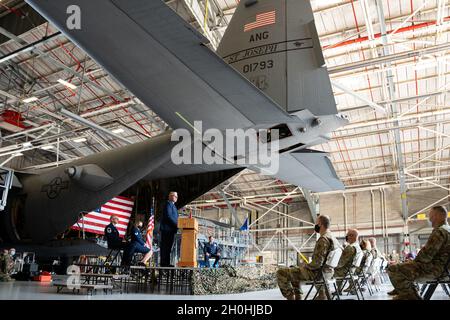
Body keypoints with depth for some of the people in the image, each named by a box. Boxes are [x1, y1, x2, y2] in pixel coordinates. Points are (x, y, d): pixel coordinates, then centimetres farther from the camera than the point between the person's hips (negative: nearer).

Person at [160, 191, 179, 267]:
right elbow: (168, 216, -17)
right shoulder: (168, 204, -6)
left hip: (171, 229, 10)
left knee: (168, 246, 9)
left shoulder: (172, 205, 25)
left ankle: (166, 263, 11)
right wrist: (176, 224, -16)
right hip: (167, 228, -10)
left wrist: (176, 224, 10)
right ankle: (164, 263, -8)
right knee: (165, 246, -9)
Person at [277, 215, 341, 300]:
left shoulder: (323, 239, -23)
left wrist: (305, 266, -8)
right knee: (294, 270, 30)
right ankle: (297, 297, 26)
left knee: (281, 272, -9)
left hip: (317, 273, -10)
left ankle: (290, 297, -3)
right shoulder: (334, 239, 6)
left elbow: (317, 263, -29)